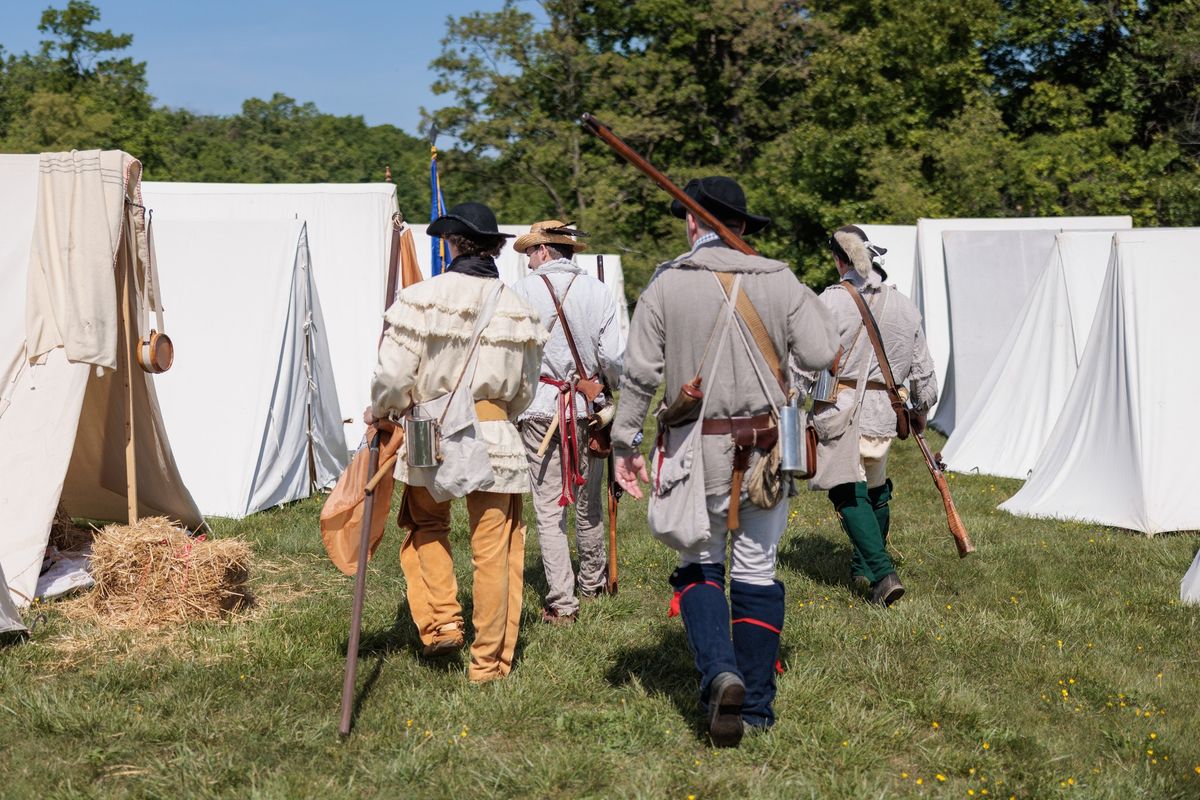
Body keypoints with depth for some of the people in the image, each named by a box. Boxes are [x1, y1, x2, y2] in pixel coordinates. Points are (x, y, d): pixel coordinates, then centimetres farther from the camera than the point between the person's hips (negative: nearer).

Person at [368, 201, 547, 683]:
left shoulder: (421, 298, -9)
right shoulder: (517, 308, 1)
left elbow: (394, 377, -11)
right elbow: (526, 388, 10)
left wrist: (379, 412, 9)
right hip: (495, 439, 1)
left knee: (426, 528, 25)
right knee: (493, 550, 8)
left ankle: (440, 623, 16)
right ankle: (488, 660, 15)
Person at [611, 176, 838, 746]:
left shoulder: (667, 284, -4)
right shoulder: (778, 281, -1)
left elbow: (639, 372, -6)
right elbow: (820, 354, -7)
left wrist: (625, 443, 3)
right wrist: (805, 308, 13)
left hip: (698, 449, -1)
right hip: (766, 446, 1)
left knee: (699, 565, 14)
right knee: (757, 571, 11)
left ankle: (719, 671, -9)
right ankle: (757, 707, 17)